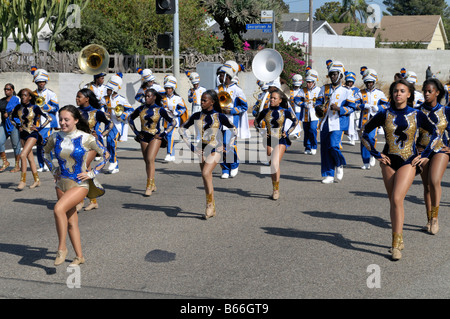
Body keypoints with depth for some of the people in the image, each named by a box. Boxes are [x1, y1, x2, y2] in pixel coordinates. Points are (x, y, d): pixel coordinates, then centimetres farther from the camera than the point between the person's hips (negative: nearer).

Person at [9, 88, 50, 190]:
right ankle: (37, 180, 18)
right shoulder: (18, 108, 2)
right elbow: (11, 117, 20)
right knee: (30, 157, 9)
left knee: (23, 155, -18)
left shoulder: (35, 108, -11)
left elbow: (48, 118, -7)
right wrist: (18, 126, 7)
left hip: (32, 134, -6)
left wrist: (39, 128, -9)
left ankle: (23, 181, -11)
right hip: (23, 134, 6)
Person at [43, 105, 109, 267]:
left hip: (80, 184, -5)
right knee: (71, 222, 9)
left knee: (58, 209, -26)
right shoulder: (55, 137, 0)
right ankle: (79, 256, 22)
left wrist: (92, 173, -5)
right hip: (62, 183, 5)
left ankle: (61, 247, -10)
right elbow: (45, 152, 21)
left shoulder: (86, 138, -12)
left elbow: (105, 155, -1)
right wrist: (53, 169, 10)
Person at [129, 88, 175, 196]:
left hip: (156, 137, -5)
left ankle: (149, 187, -19)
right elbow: (130, 118, 20)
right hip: (144, 137, 5)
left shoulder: (160, 110, -5)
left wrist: (163, 134, -7)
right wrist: (136, 132, 11)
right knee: (147, 161, 8)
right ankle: (153, 185, 24)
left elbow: (172, 122, -1)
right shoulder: (141, 109, 6)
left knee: (150, 159, -19)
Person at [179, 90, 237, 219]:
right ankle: (212, 209, 16)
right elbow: (182, 129, 15)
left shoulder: (219, 116, -5)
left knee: (206, 173, -23)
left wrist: (227, 148, 1)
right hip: (202, 150, 4)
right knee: (207, 179, 6)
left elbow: (234, 131, 6)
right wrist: (190, 145, 7)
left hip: (216, 150, -4)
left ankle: (210, 204, -12)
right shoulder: (197, 116, 4)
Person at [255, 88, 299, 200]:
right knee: (272, 166, 8)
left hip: (281, 140, -3)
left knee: (275, 164, -19)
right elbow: (256, 121, 20)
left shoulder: (285, 111, -2)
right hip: (269, 140, 3)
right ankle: (275, 190, 22)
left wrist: (288, 132, 3)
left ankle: (276, 189, -8)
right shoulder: (266, 111, 4)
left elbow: (295, 121, 12)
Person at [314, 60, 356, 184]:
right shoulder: (324, 88, 13)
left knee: (334, 146, -19)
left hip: (338, 122, -4)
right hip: (325, 122, 4)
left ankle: (340, 165, 12)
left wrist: (338, 108, -17)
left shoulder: (346, 92, 2)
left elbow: (351, 107, 0)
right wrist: (319, 107, -13)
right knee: (325, 149, 3)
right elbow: (318, 102, 11)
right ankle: (329, 175, 12)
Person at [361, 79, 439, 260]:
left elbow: (435, 134, 9)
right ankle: (399, 239, 22)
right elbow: (365, 133, 9)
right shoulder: (384, 115, 0)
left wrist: (424, 155, 2)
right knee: (393, 202, 7)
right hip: (389, 162, 3)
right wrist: (376, 154, 3)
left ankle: (396, 245, -12)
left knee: (397, 199, -16)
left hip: (409, 162, -2)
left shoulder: (416, 115, -1)